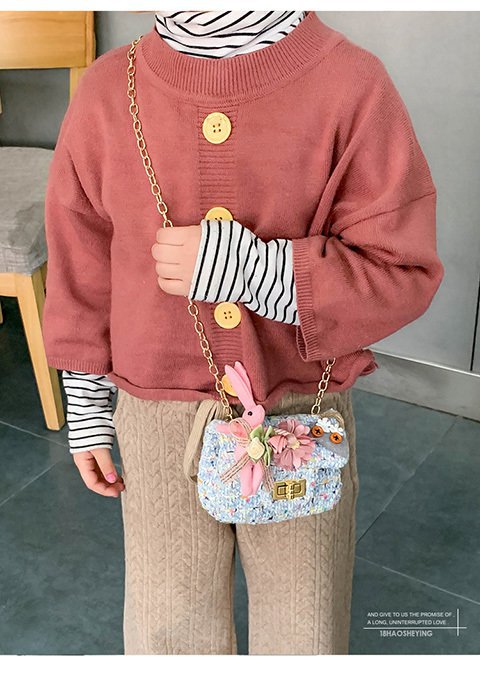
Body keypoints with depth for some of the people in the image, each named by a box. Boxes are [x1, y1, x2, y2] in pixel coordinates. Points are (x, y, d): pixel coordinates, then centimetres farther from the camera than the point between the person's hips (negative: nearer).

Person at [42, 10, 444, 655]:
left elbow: (405, 273, -13)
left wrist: (249, 268, -26)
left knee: (304, 631, 20)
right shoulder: (106, 93, -6)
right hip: (161, 420, 2)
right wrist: (88, 414, 10)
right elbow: (82, 274, 3)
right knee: (168, 632, 19)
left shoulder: (352, 86, -15)